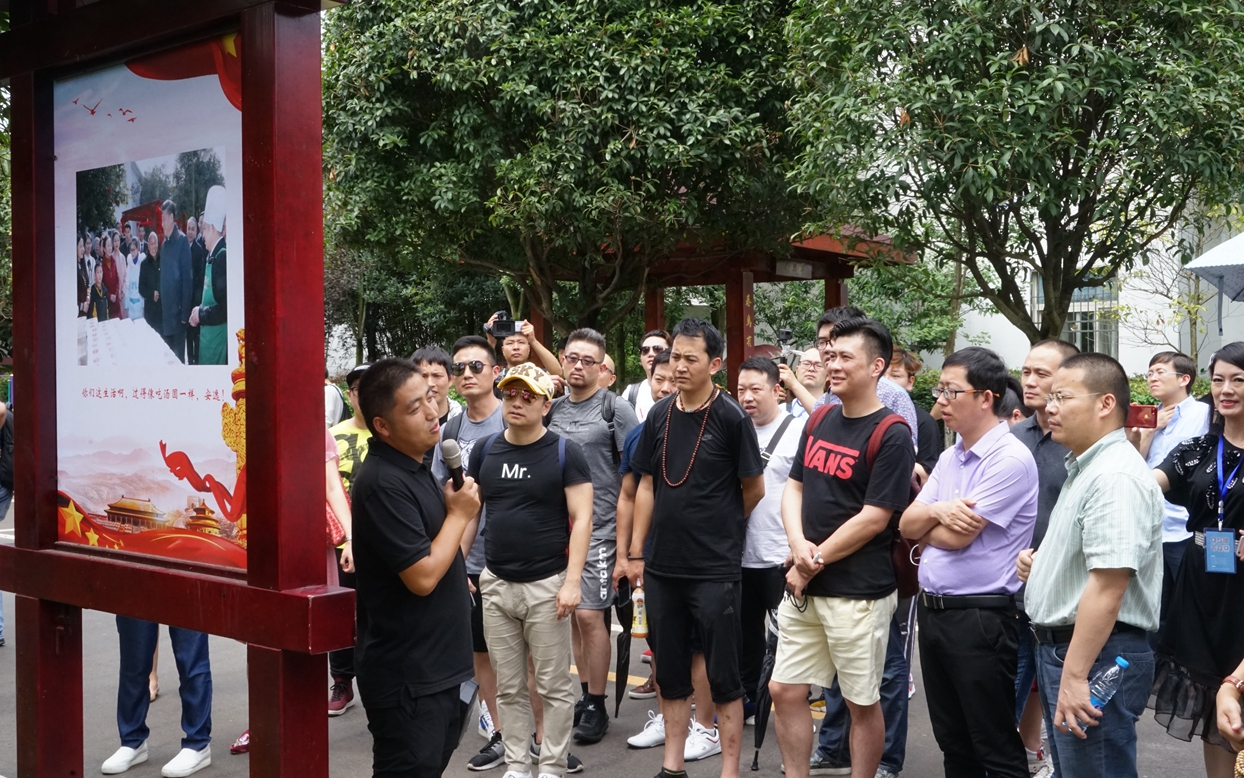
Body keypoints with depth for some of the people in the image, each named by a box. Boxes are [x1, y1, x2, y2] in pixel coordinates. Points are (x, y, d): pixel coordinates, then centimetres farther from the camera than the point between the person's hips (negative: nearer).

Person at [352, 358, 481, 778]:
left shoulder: (414, 468, 9)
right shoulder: (383, 483, -23)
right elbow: (422, 576, -25)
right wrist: (460, 514, -15)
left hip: (435, 665, 10)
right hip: (407, 675, -10)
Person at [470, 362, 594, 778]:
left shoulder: (565, 452, -6)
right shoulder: (485, 450, 7)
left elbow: (581, 519, -9)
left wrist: (572, 581, -15)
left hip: (547, 585, -4)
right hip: (495, 584, 4)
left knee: (554, 687, 4)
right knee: (509, 688, 11)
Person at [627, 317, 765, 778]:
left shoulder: (732, 417, -10)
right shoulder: (660, 415, 5)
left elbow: (754, 489, -1)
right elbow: (647, 485, 10)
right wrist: (635, 551, 8)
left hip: (715, 569, -5)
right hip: (662, 567, 5)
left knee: (722, 673, 3)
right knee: (669, 670, 14)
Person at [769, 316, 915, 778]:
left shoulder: (891, 435, -13)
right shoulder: (819, 420, 9)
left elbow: (874, 518, -16)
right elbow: (794, 486, 10)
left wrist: (815, 562, -11)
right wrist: (798, 544, -9)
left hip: (859, 591, -7)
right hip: (803, 586, 7)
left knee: (861, 702, 7)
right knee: (785, 690, 11)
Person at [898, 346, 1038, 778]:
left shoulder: (1011, 459, -15)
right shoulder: (949, 458, 12)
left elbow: (956, 536, -19)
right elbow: (906, 525, 8)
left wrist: (925, 525, 1)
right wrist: (938, 511, -12)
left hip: (980, 617, -8)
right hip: (932, 611, 8)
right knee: (952, 742, 18)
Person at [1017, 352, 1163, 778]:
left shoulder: (1116, 478, -20)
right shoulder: (1086, 467, 14)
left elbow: (1108, 586, -27)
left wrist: (1075, 675, -27)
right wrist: (1040, 559, 8)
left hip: (1096, 655, -10)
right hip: (1060, 646, 10)